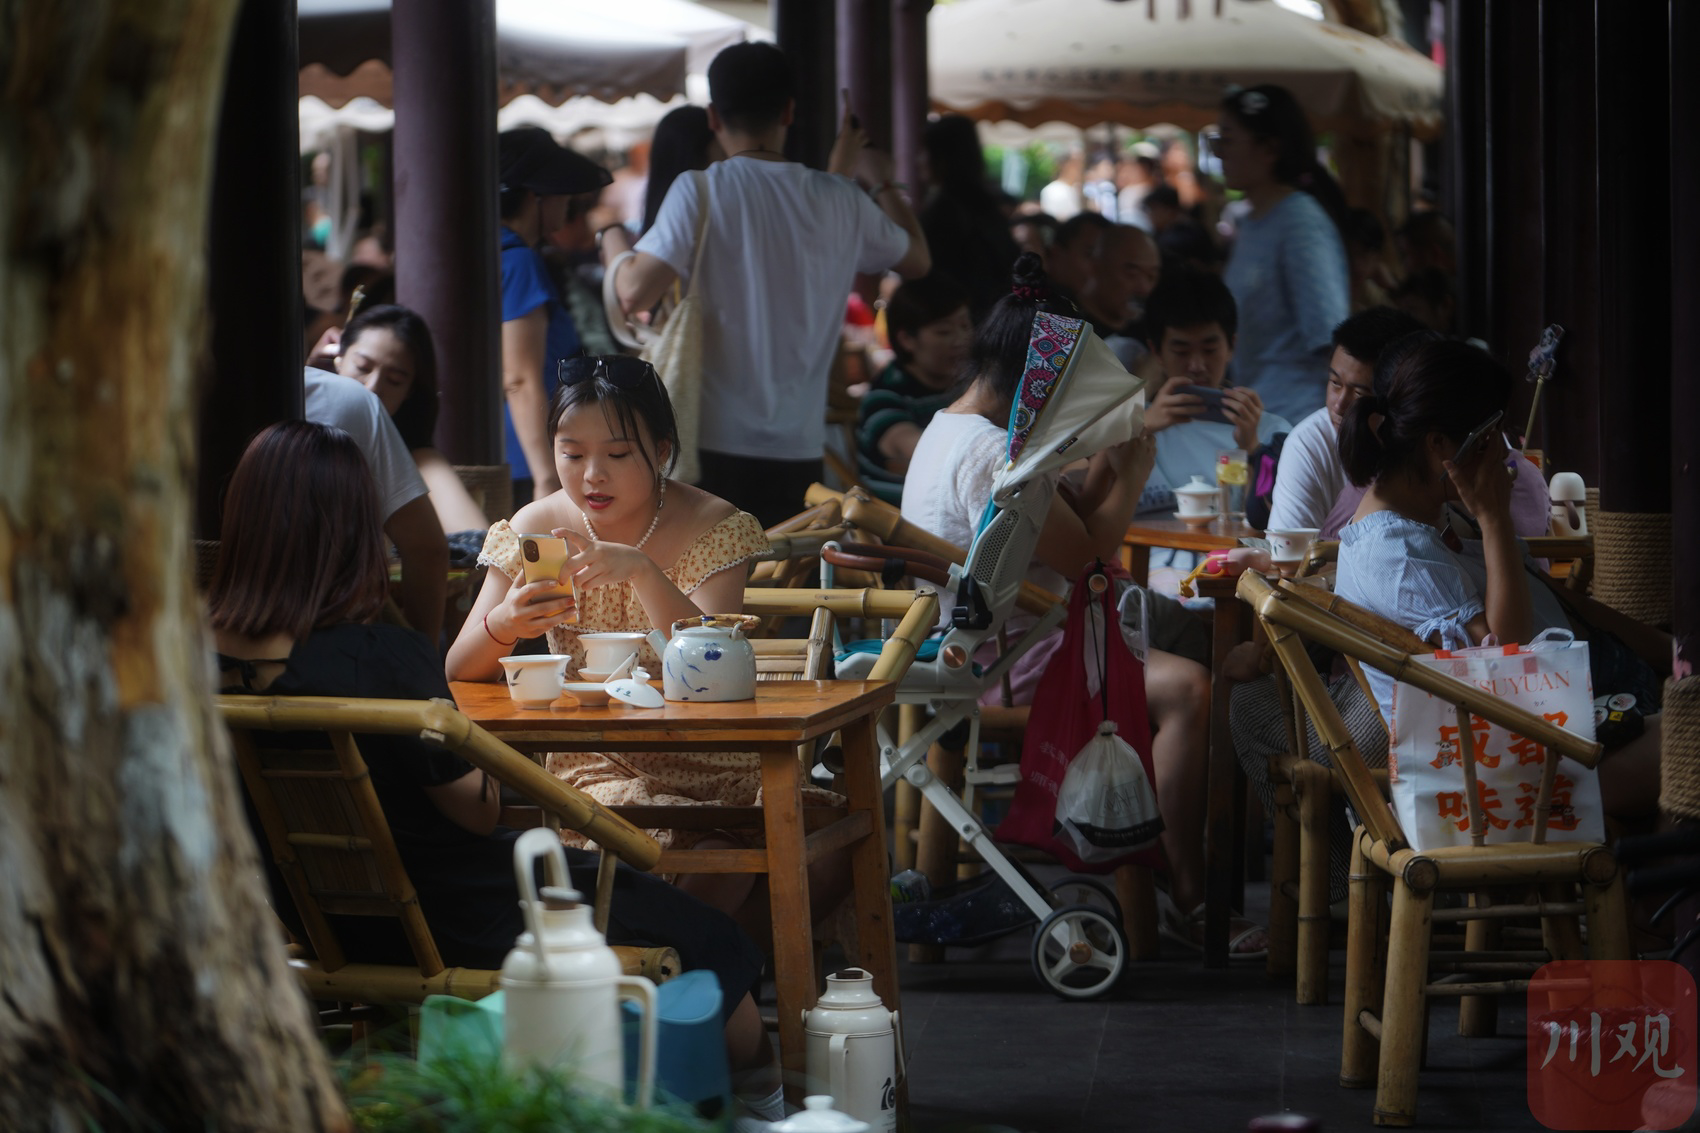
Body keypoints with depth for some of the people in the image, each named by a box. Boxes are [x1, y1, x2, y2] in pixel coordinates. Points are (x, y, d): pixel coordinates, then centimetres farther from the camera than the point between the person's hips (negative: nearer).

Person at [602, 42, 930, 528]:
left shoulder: (701, 191, -7)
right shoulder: (839, 200, 6)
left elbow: (635, 294, -15)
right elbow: (917, 259, 24)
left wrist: (612, 239, 7)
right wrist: (881, 182, 42)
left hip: (713, 446, -3)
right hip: (800, 451, 3)